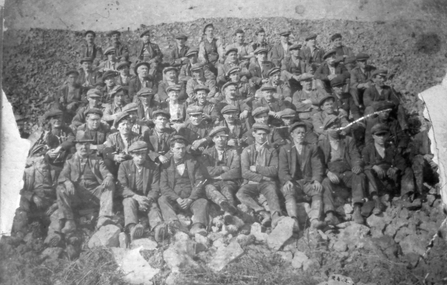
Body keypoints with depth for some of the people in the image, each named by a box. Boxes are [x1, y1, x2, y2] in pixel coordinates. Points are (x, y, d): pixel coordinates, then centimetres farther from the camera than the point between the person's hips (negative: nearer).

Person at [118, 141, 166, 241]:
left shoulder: (153, 167, 5)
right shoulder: (124, 165, 4)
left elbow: (155, 189, -1)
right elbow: (122, 187, -6)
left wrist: (147, 199, -22)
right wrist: (137, 197, -23)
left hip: (147, 199, 0)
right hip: (130, 198, 0)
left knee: (153, 205, -31)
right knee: (130, 201, -33)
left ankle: (158, 227, -62)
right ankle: (132, 228, -60)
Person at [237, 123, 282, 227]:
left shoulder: (272, 151, 15)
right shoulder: (247, 151, 13)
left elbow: (274, 171, 2)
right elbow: (245, 173, 2)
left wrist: (256, 168, -2)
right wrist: (262, 177, -6)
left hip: (267, 182, 0)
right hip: (251, 183, 0)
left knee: (272, 193, -35)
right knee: (240, 194, -31)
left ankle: (276, 217, -58)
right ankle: (263, 213, -44)